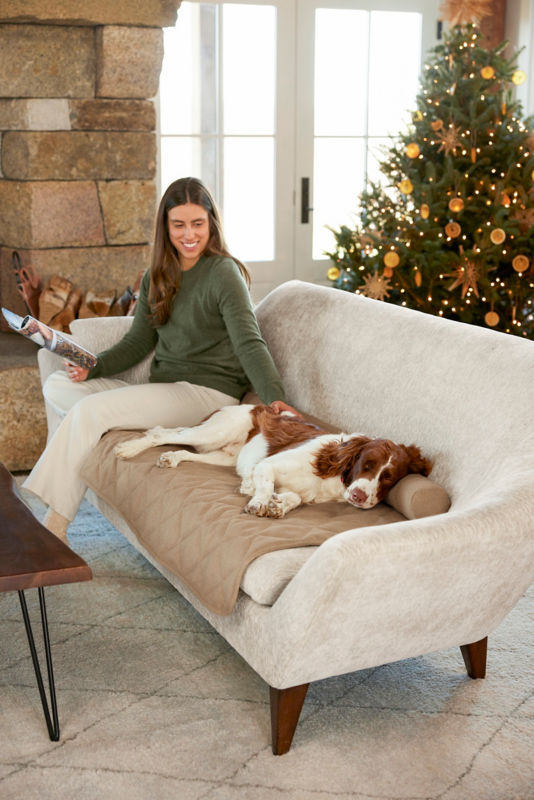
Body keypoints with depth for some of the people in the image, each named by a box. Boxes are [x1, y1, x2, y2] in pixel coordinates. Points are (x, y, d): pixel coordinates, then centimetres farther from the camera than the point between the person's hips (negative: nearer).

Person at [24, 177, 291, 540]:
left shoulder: (223, 273, -10)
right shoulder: (158, 276, 13)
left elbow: (249, 343, -18)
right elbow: (138, 342, 13)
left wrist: (275, 397, -33)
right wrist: (92, 367, -5)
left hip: (208, 391, -8)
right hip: (163, 388, 8)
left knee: (88, 410, -23)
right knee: (57, 385, -1)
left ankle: (54, 527, -15)